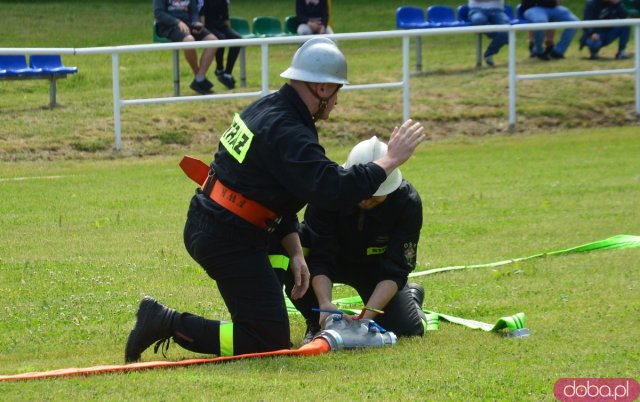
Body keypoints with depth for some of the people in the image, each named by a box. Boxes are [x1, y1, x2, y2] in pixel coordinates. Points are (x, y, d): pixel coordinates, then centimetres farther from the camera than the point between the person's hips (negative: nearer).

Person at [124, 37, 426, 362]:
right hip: (230, 242, -10)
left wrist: (296, 253, 12)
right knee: (270, 344, -9)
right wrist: (390, 161, -17)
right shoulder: (288, 133, -21)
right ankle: (170, 324, -12)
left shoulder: (268, 106, 11)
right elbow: (332, 189, -29)